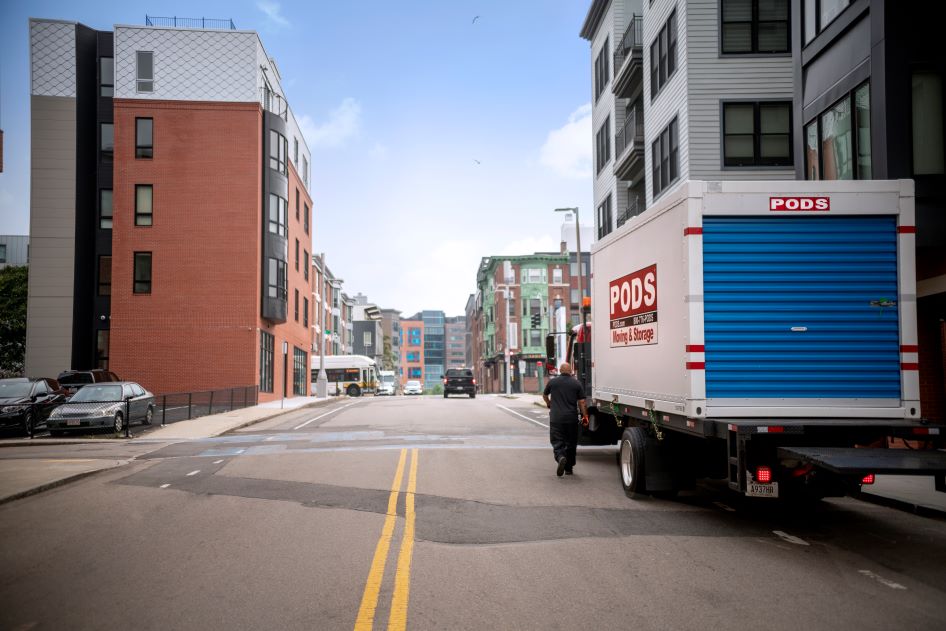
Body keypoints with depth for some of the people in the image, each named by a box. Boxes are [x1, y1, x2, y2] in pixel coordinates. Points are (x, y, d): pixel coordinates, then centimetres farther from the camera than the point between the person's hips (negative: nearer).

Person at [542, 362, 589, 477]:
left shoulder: (552, 381, 4)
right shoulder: (577, 383, 2)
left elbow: (545, 395, 20)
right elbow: (581, 402, -1)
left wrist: (549, 404, 40)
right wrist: (585, 416, 7)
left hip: (556, 418, -1)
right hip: (572, 419, 1)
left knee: (557, 442, 1)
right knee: (571, 443, 13)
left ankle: (560, 457, -28)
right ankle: (568, 468, 20)